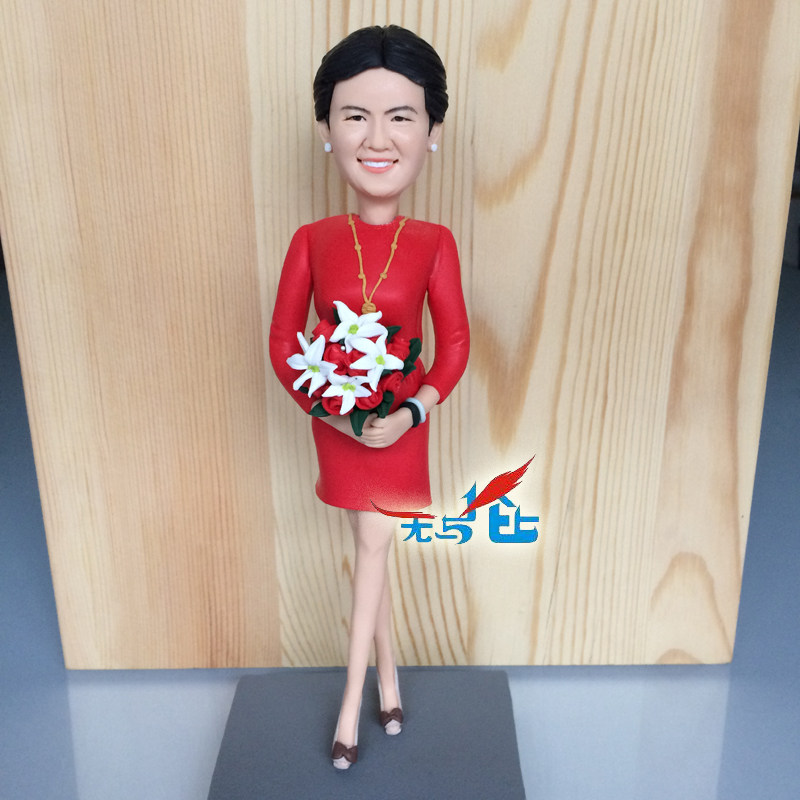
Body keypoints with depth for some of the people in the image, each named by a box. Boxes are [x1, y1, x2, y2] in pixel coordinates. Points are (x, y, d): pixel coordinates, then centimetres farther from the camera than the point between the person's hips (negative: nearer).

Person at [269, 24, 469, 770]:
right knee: (372, 550, 14)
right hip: (336, 426, 2)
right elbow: (282, 341, -3)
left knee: (371, 549, 5)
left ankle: (352, 700, 23)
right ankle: (388, 679, 35)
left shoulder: (433, 243, -10)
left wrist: (410, 414, -17)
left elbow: (455, 342, -6)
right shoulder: (312, 239, -7)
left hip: (400, 427, -1)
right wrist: (328, 410, -15)